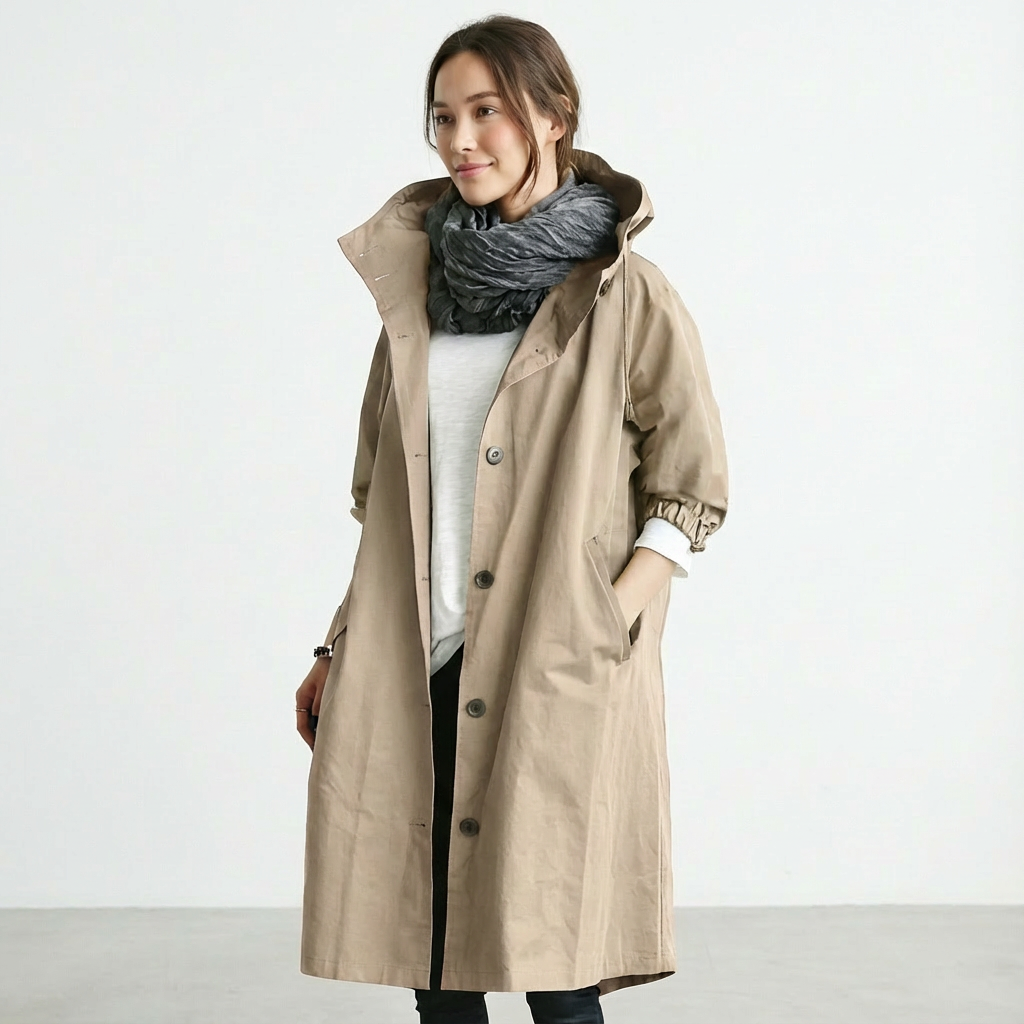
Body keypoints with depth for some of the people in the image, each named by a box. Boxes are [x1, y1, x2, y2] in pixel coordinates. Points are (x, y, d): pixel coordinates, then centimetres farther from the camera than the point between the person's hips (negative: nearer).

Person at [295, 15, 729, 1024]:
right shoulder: (419, 282, 12)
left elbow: (694, 493, 1)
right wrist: (340, 649, 13)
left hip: (556, 683, -4)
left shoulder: (624, 295, -2)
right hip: (410, 673, 5)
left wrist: (597, 633, -11)